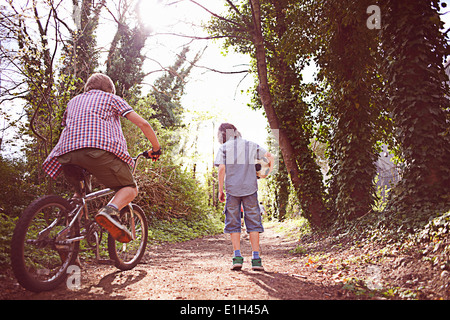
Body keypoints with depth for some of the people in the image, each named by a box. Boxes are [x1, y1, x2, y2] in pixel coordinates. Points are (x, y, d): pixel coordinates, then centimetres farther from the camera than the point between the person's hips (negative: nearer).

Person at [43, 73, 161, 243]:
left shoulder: (74, 101, 36)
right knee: (130, 188, 8)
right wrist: (156, 149, 27)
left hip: (68, 152, 5)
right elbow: (143, 124, 16)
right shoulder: (111, 98, 23)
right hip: (100, 148, -5)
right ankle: (111, 210, -22)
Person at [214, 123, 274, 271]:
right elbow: (269, 156, 12)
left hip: (232, 190, -1)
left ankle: (237, 257, 2)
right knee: (253, 222, 5)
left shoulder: (224, 148, 3)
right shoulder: (251, 145, 11)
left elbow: (221, 168, -6)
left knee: (233, 223, 7)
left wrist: (220, 190, -1)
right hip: (250, 189, 2)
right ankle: (256, 258, 2)